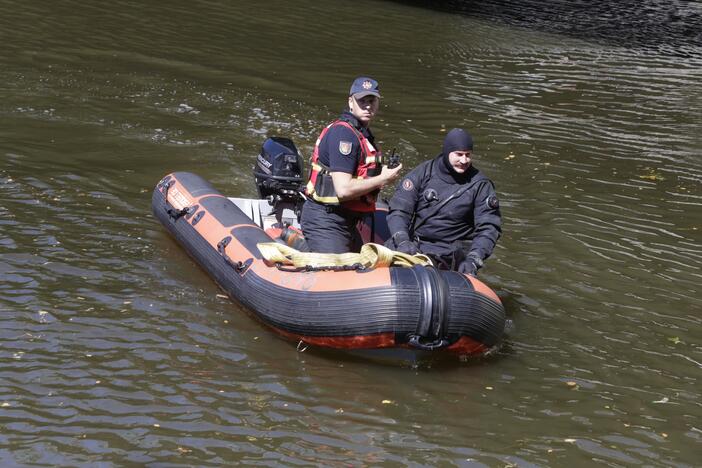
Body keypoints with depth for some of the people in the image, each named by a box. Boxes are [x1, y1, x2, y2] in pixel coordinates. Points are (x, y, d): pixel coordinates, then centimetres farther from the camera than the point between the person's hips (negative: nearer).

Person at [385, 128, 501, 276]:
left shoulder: (480, 184, 2)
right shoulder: (424, 172, 3)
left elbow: (489, 227, -2)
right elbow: (398, 210, -1)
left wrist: (473, 260, -19)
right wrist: (403, 241, -20)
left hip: (452, 251, -2)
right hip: (415, 245, 2)